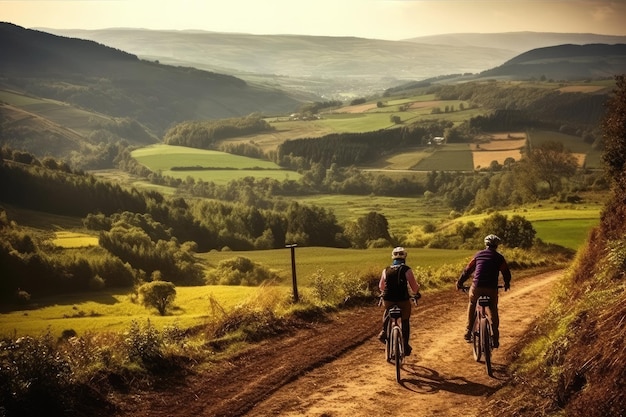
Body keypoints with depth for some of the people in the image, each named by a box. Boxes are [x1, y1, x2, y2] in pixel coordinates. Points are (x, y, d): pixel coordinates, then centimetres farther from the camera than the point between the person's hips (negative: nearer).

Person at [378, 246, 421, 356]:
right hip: (403, 300, -3)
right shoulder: (406, 270, -8)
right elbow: (414, 285, -6)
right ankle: (405, 346, 14)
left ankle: (384, 332, 13)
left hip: (388, 300, 3)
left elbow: (381, 286, 11)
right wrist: (416, 293, 16)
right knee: (405, 322, 14)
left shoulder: (386, 270, 2)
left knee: (388, 314, 33)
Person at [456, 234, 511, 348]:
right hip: (492, 289, -1)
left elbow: (467, 270, 15)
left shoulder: (479, 255, 12)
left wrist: (459, 283, 25)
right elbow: (506, 272, 15)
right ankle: (495, 339, 13)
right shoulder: (499, 257, 8)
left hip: (476, 287, 1)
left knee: (471, 306, 25)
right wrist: (507, 283, 35)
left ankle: (468, 333, 19)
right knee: (494, 312, 17)